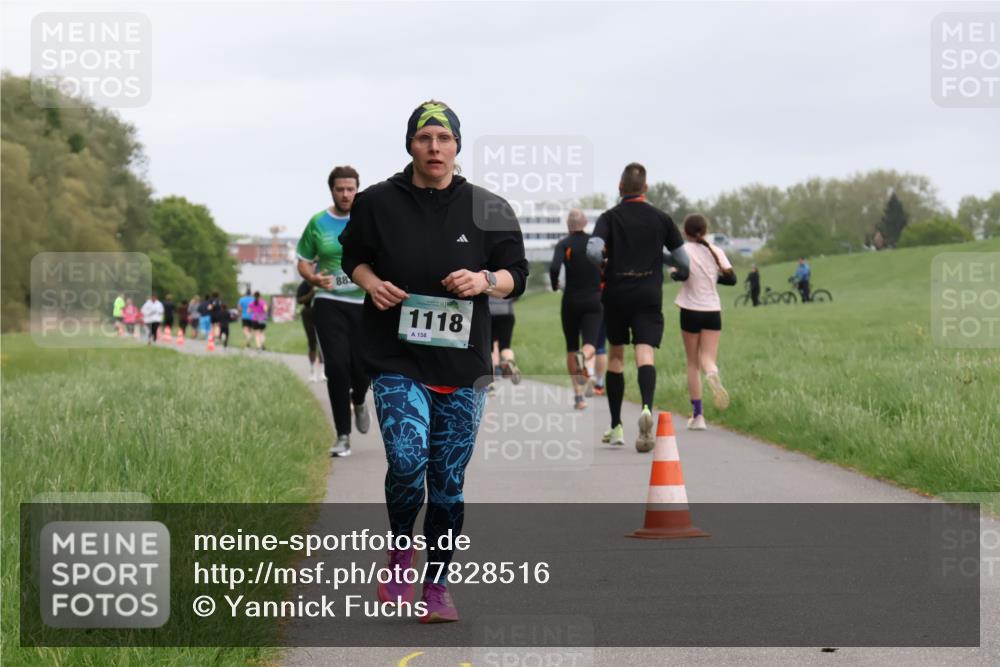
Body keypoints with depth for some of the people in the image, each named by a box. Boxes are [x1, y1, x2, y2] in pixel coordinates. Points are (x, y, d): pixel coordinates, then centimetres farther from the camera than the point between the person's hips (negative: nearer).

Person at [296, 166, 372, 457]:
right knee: (336, 365, -11)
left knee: (363, 367, 1)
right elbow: (303, 263, 10)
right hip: (329, 304, 0)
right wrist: (314, 278, -12)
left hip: (365, 303, 0)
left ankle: (359, 401, 40)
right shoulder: (318, 223, 3)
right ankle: (343, 436, -2)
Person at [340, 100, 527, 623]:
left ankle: (437, 586, 20)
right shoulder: (378, 202, 2)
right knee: (407, 461, -20)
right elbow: (352, 255, 16)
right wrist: (372, 284, -5)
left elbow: (516, 273, 9)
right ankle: (401, 550, 9)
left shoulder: (487, 209, 3)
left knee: (449, 480, 5)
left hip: (462, 365, 2)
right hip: (396, 361, -1)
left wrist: (486, 280, -13)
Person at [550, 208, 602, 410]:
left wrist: (555, 285, -2)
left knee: (571, 349, 13)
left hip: (571, 302, -1)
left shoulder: (564, 244, -5)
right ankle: (584, 357, -46)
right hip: (594, 301, 1)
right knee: (590, 345, -8)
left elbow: (554, 268, -21)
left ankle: (578, 395, 12)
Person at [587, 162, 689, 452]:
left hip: (616, 294, 0)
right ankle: (647, 408, -40)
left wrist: (605, 265, 4)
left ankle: (616, 427, 18)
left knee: (615, 356, 15)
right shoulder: (661, 219, 5)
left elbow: (593, 251, -18)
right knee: (645, 354, -10)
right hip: (649, 295, 0)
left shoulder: (610, 217, 0)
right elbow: (682, 260, 10)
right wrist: (679, 273, 33)